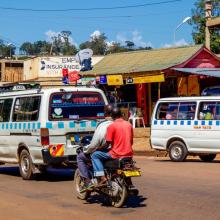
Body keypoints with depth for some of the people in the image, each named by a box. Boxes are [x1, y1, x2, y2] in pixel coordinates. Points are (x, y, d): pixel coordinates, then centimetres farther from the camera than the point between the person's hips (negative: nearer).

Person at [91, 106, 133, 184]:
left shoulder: (112, 126, -9)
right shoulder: (129, 124, 9)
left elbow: (108, 143, -9)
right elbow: (131, 142, 14)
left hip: (116, 155, -6)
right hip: (129, 154, 7)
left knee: (95, 155, 4)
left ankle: (101, 177, -13)